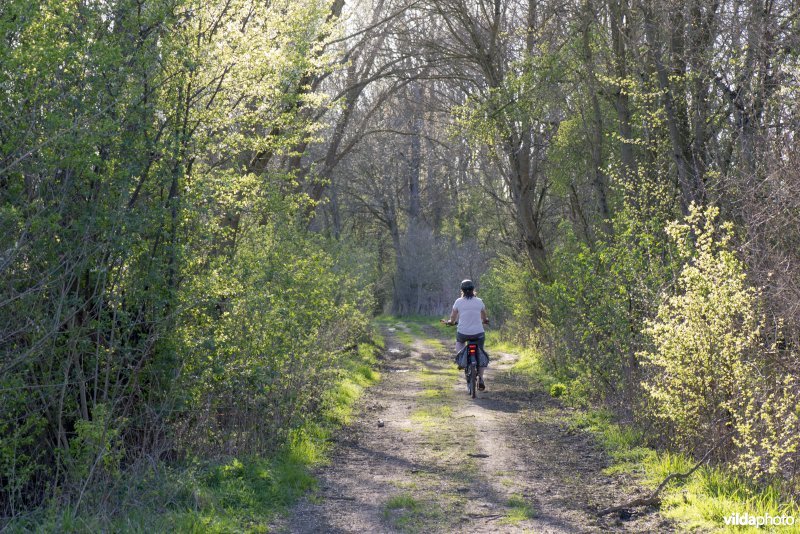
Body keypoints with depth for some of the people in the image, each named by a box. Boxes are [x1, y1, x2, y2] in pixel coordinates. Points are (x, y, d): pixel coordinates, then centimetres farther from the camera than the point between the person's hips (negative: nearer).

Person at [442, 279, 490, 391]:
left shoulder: (458, 301, -1)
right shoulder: (479, 301, 3)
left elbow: (452, 320, 3)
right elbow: (485, 319, 14)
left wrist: (449, 322, 25)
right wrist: (484, 321, 36)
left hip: (463, 333, 0)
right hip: (478, 333, 0)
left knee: (459, 341, 36)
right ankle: (480, 378, 3)